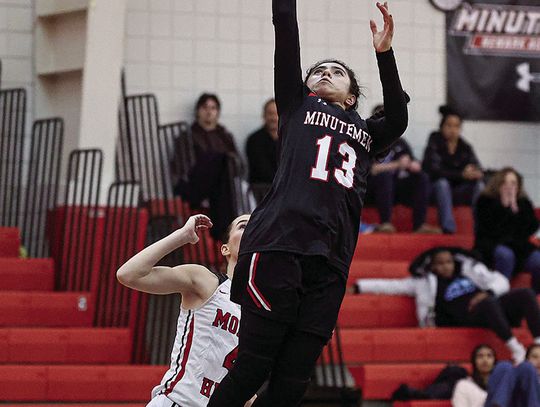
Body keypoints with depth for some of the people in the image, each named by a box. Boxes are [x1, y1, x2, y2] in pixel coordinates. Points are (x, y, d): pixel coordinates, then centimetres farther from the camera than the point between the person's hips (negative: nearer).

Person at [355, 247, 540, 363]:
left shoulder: (469, 269, 20)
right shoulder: (426, 282, 14)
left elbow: (501, 281, 15)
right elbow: (394, 286, 11)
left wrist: (488, 292, -6)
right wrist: (358, 287, 5)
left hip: (497, 306, 4)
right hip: (471, 318, -4)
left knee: (525, 294, -22)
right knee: (488, 304, -38)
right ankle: (516, 348, -36)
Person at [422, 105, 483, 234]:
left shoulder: (465, 147, 7)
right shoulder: (435, 144, -5)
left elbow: (477, 169, -3)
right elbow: (433, 170, -19)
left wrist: (475, 173, -31)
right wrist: (461, 175, -29)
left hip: (459, 192, 3)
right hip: (438, 191, -3)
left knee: (479, 185, -22)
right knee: (442, 183, -35)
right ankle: (448, 229, -46)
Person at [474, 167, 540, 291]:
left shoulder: (524, 203, 10)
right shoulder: (485, 201, 1)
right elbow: (487, 229, -13)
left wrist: (516, 209, -11)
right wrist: (504, 207, -13)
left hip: (518, 244, 3)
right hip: (490, 244, -3)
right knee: (505, 255, -38)